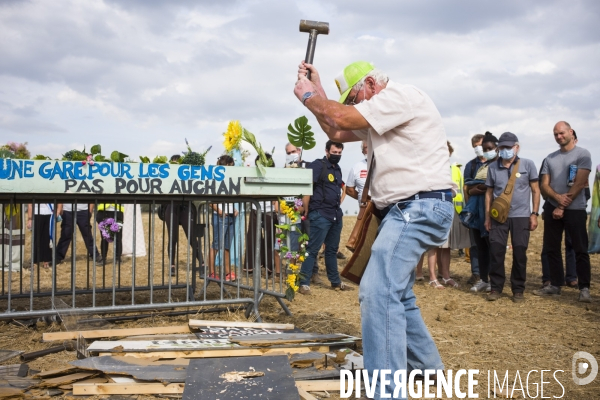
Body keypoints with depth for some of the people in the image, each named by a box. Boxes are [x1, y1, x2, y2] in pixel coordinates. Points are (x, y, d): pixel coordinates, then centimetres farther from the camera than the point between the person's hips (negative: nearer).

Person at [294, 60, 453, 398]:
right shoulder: (378, 113, 21)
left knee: (378, 292, -21)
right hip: (406, 209, 11)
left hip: (421, 208, -11)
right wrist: (317, 92, 18)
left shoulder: (401, 95, -11)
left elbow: (343, 118, -18)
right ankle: (427, 367, 36)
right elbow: (336, 132, 25)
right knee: (397, 293, 21)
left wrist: (310, 96, -1)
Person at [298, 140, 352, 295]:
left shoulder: (337, 169, 15)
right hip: (320, 215, -8)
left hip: (336, 215, 8)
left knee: (332, 250, 15)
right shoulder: (318, 165, -9)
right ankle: (304, 283, -3)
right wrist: (306, 211, -12)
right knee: (312, 249, -6)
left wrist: (338, 206, 16)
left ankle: (336, 281, 24)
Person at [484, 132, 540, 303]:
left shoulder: (528, 165, 1)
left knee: (520, 254, 3)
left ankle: (518, 290, 14)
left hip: (521, 216, -1)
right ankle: (496, 288, 9)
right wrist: (487, 216, 7)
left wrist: (534, 214, -2)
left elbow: (535, 190, 4)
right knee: (496, 252, -2)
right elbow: (489, 192, 11)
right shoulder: (493, 167, 7)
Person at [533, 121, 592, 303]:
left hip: (575, 210, -5)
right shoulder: (550, 158, 11)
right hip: (553, 209, 5)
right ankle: (555, 285, 17)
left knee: (580, 250, -2)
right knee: (552, 249, 8)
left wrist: (562, 207, -13)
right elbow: (544, 185, 6)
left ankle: (584, 288, 3)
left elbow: (579, 184, -12)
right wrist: (558, 197, -15)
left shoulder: (582, 154, -4)